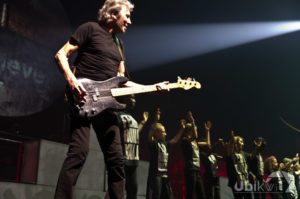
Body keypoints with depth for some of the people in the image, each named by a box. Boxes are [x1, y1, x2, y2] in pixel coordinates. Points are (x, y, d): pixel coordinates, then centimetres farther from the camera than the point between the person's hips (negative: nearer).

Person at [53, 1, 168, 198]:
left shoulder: (119, 44, 24)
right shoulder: (91, 29, 3)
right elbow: (61, 54, -3)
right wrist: (72, 80, -20)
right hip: (83, 99, -7)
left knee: (116, 159, 6)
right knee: (79, 151, -19)